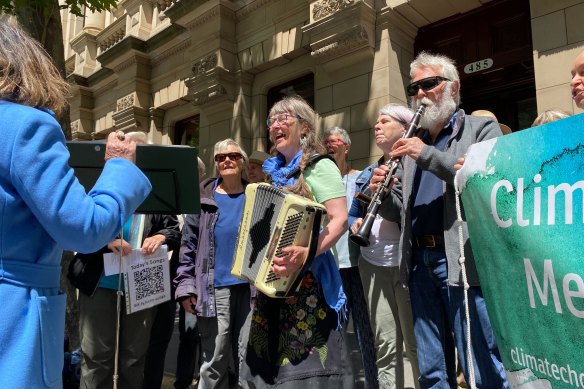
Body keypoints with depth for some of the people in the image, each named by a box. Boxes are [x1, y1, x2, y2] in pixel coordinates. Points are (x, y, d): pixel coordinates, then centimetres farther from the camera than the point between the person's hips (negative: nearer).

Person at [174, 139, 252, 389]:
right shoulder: (202, 198, 5)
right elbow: (188, 245, 3)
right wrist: (186, 286, -5)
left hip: (251, 287, 2)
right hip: (214, 290, -1)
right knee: (214, 362, 3)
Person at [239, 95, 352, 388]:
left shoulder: (319, 166, -8)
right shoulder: (276, 171, 15)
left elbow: (339, 220, -18)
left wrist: (307, 253, -33)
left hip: (306, 278, -8)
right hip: (272, 279, 8)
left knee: (303, 362, -5)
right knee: (263, 355, 14)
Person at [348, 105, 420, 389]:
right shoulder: (367, 174, 16)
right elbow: (352, 213, 21)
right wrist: (355, 224, 0)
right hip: (373, 263, 5)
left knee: (416, 342, 2)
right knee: (385, 344, 11)